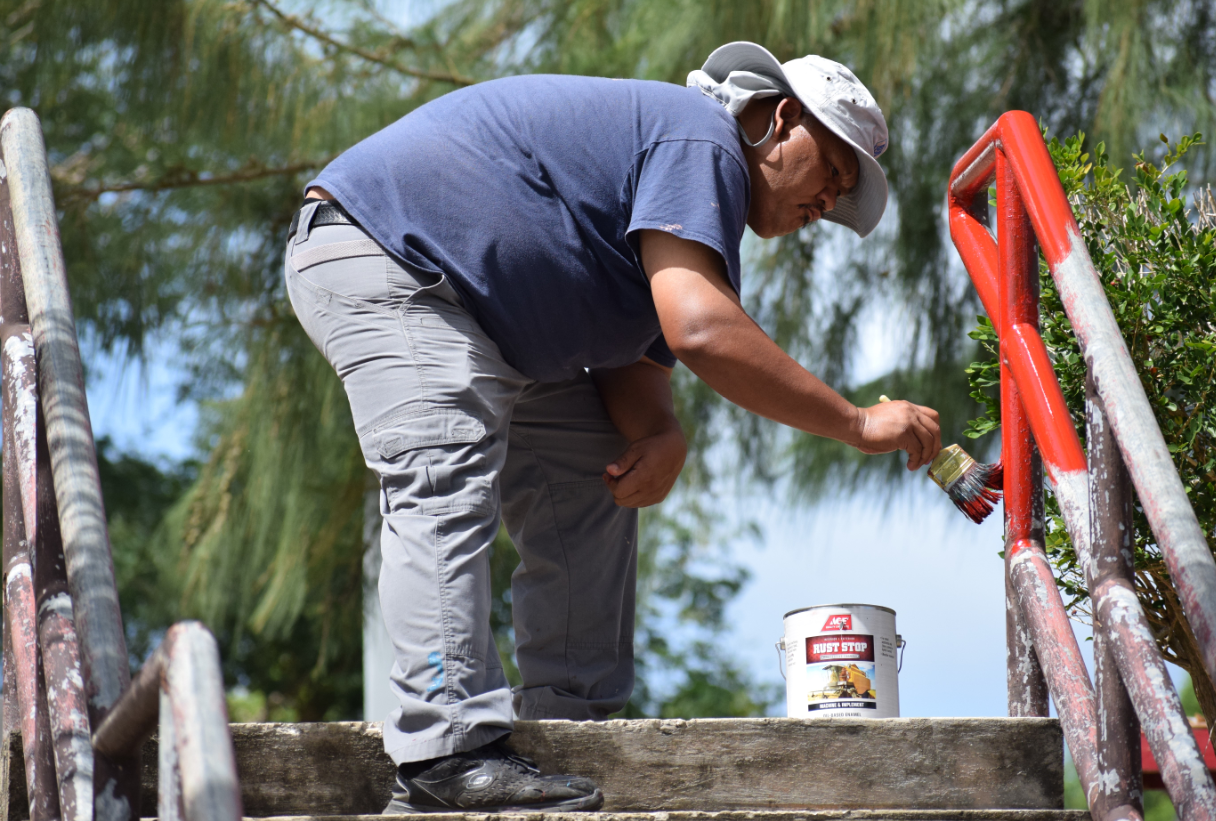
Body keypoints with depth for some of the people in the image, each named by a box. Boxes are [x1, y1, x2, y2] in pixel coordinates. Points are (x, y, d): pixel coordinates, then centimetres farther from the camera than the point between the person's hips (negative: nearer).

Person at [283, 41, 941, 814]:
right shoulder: (701, 140, -16)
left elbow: (637, 358, 14)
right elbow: (699, 329, -30)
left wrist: (660, 434, -10)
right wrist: (858, 424, -26)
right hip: (374, 254, -11)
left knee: (595, 480, 8)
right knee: (447, 485, -25)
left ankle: (570, 735, 7)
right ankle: (450, 751, -33)